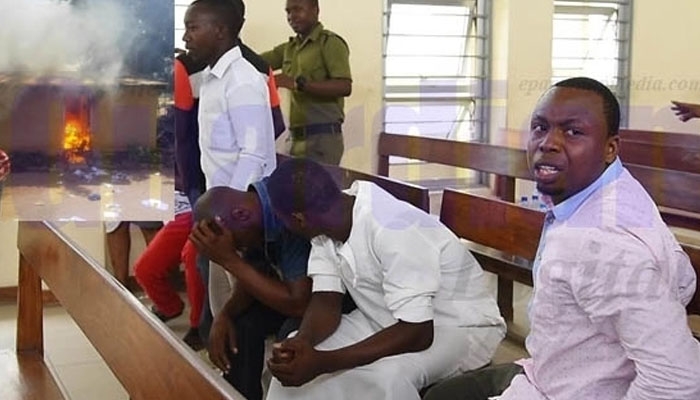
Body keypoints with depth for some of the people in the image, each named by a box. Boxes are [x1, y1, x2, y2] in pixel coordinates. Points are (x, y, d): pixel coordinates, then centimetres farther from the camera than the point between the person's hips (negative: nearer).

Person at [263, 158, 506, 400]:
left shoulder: (391, 230, -34)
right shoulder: (327, 223, -10)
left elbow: (417, 333, -36)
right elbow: (326, 301, -8)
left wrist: (322, 362, -40)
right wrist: (301, 342, -30)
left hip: (459, 327, -7)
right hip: (391, 321, 7)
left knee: (384, 376, -36)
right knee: (292, 360, -10)